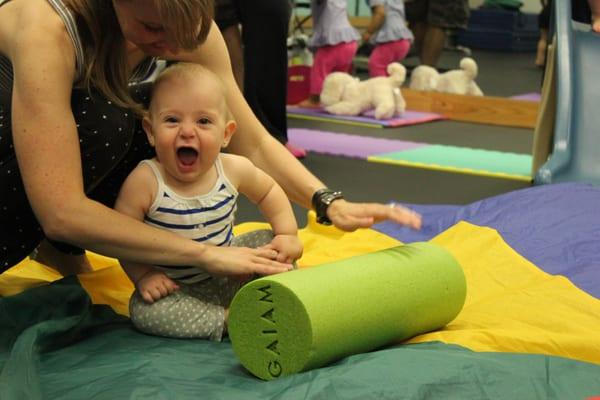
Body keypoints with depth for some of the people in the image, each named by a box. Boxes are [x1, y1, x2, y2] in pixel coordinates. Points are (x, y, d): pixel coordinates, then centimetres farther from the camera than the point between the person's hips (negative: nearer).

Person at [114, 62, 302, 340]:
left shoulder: (233, 169, -12)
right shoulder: (145, 181, -23)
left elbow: (269, 192, 8)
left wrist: (288, 234, -3)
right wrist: (142, 277, -25)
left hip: (228, 277, 3)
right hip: (176, 288, -3)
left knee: (270, 242, -10)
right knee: (143, 310, -30)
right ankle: (227, 320, -23)